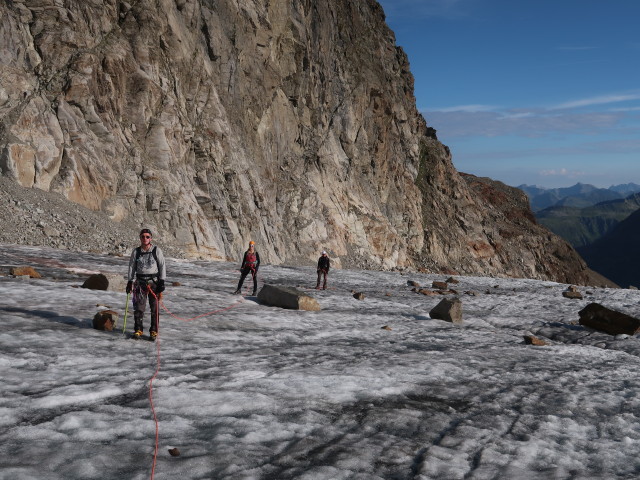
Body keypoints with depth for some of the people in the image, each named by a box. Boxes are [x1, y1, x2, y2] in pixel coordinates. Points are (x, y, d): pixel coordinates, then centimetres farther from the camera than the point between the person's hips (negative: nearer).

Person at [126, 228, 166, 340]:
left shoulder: (156, 250, -2)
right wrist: (130, 282, 6)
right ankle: (138, 330, 11)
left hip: (154, 282, -2)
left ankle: (154, 331, 9)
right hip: (140, 282, 2)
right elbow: (132, 267, 12)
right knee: (139, 307, -1)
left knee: (154, 308, 0)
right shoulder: (136, 251, 5)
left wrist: (162, 282, -5)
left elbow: (162, 266, 0)